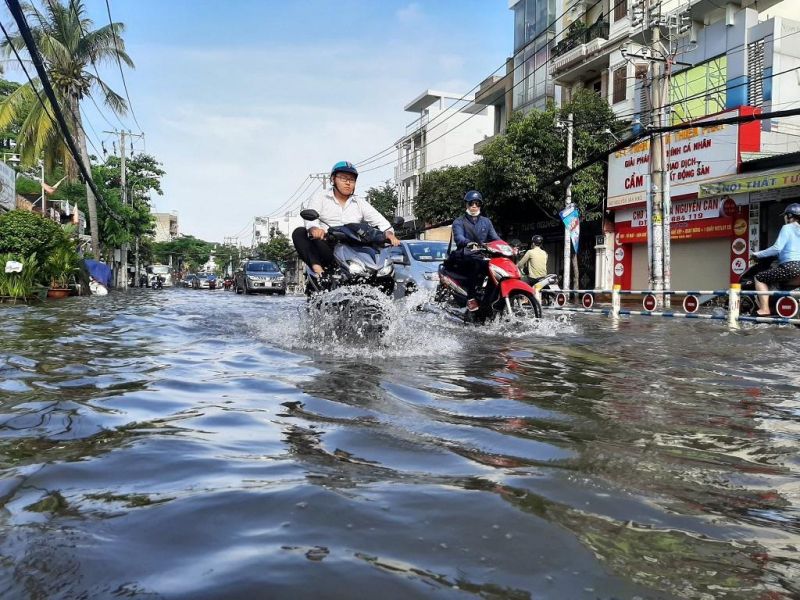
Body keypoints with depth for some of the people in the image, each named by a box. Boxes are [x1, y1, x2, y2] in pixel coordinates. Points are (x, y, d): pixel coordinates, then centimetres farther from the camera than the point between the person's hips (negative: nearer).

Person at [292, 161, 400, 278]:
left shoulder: (360, 203, 19)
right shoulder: (320, 197, 12)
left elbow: (378, 219, 5)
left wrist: (389, 232, -19)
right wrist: (313, 228, -33)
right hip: (326, 249, -1)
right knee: (299, 233, -24)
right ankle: (317, 267, -38)